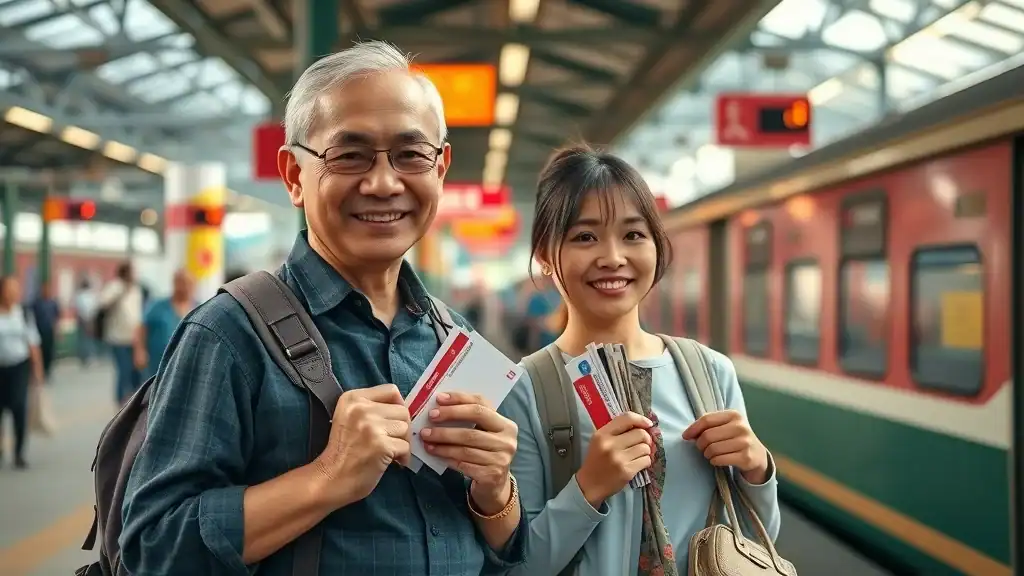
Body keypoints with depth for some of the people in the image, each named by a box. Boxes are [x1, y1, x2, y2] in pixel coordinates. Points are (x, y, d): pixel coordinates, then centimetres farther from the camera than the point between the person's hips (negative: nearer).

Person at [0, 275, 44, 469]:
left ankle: (19, 454, -1)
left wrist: (37, 369, 8)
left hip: (19, 367, 1)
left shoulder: (23, 315, 2)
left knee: (19, 407, -10)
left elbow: (33, 344, 8)